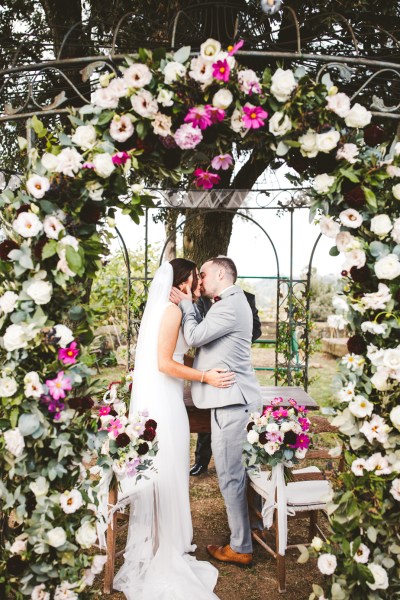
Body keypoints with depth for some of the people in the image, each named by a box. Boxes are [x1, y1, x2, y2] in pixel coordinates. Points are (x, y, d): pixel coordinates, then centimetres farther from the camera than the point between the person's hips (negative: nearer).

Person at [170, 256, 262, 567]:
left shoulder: (229, 306, -16)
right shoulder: (233, 302, 18)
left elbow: (195, 337, -16)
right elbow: (203, 335, 16)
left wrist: (186, 305, -2)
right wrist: (190, 306, 7)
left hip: (231, 401, -11)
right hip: (235, 398, 11)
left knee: (231, 475, -1)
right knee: (240, 471, 19)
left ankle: (240, 548, 11)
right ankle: (247, 532, 33)